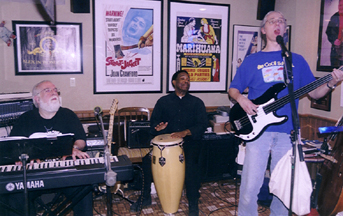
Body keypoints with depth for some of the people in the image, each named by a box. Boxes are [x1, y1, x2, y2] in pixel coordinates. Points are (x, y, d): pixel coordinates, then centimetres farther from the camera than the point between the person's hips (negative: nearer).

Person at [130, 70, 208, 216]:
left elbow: (203, 124, -2)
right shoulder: (163, 101, 12)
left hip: (189, 141, -1)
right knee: (148, 160, -20)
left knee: (190, 164, -30)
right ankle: (145, 197, 1)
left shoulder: (197, 102, 8)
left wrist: (185, 132, -19)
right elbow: (153, 122, 10)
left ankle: (193, 203, -10)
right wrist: (158, 127, -15)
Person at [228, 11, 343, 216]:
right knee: (250, 186, -3)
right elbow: (233, 89, 11)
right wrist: (241, 99, -10)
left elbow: (314, 93, 14)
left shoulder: (297, 60, 13)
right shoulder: (252, 60, 9)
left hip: (287, 132, 2)